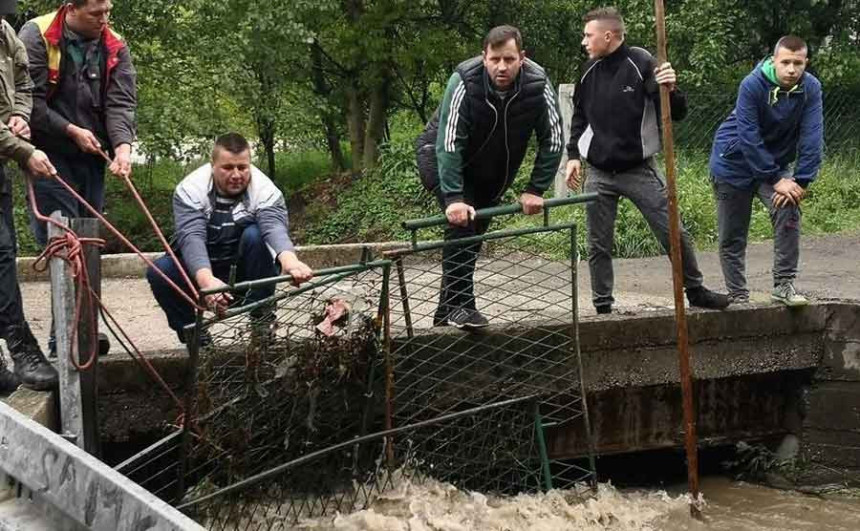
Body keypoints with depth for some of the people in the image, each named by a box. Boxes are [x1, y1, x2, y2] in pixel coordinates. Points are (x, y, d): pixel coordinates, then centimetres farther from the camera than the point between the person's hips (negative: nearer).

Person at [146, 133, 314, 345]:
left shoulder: (265, 190, -16)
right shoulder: (190, 189, -17)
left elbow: (274, 227, -36)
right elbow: (191, 237, -32)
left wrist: (289, 259, -60)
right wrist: (206, 279, -53)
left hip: (245, 272, -1)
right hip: (200, 269, 1)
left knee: (255, 235, -29)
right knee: (158, 270, -26)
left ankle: (262, 322, -19)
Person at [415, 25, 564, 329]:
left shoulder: (537, 85, -24)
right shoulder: (464, 82, -32)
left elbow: (552, 140, -15)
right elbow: (449, 143, -34)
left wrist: (535, 190, -19)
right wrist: (453, 197, -40)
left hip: (492, 170, 5)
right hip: (439, 157, -5)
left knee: (475, 231, 9)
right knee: (462, 220, -24)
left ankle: (446, 313, 22)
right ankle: (458, 306, -19)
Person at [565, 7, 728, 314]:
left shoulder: (642, 64, -11)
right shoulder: (590, 70, 4)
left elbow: (677, 114, -11)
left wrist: (671, 90, -30)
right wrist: (573, 155, 9)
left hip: (639, 170, -4)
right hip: (598, 174, 4)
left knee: (673, 232, -2)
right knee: (598, 245, 5)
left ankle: (695, 290, 16)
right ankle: (602, 306, 16)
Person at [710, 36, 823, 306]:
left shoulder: (810, 88, -13)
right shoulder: (752, 85, -23)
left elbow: (812, 137, -17)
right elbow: (749, 138, -25)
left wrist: (801, 181, -25)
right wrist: (776, 180, -26)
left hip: (776, 163, 2)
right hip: (735, 163, -2)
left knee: (788, 210, -23)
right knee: (732, 237, 3)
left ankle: (784, 284, -13)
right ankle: (738, 296, 18)